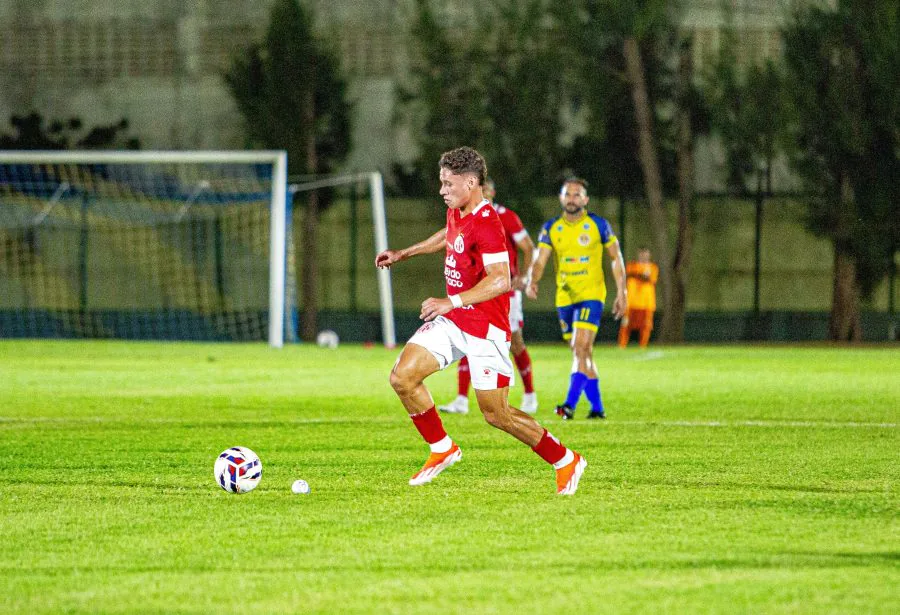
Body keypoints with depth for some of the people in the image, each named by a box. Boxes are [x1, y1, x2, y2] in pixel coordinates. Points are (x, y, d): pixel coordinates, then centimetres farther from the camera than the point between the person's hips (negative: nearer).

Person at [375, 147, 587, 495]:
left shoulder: (485, 223, -23)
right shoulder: (456, 213, 6)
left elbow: (500, 280, -33)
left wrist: (452, 302, -39)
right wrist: (404, 254, 34)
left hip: (486, 327, -8)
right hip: (453, 321, 8)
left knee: (495, 414, -5)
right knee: (403, 377, -5)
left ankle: (566, 462, 13)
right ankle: (443, 449, 12)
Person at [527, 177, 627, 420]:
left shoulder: (598, 225, -4)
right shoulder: (551, 228, 3)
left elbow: (616, 257, 3)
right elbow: (540, 260, -5)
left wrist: (621, 292, -2)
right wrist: (533, 282, -26)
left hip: (591, 295, -5)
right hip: (564, 298, 5)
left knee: (581, 348, -19)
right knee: (583, 353, 11)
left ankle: (570, 405, -26)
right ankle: (597, 407, 21)